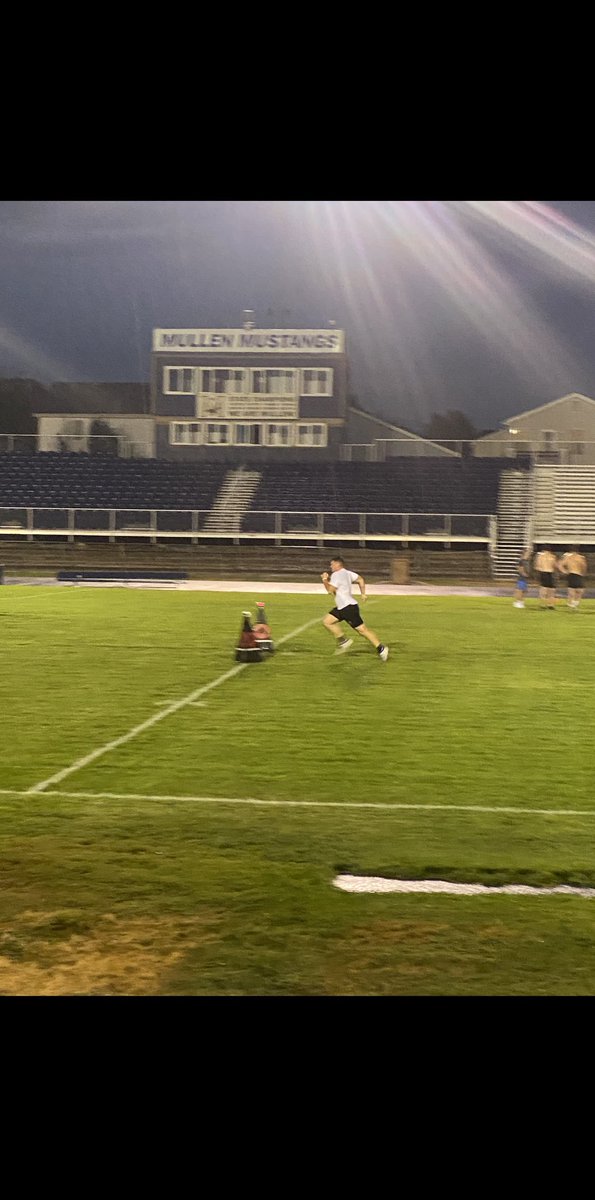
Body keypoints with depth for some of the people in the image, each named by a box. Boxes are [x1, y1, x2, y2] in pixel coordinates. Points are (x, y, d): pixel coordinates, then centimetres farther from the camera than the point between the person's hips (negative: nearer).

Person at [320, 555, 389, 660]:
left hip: (349, 607, -10)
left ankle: (381, 648, -4)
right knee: (327, 621, 8)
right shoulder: (347, 573, 14)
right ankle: (343, 641, 10)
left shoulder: (336, 575, -14)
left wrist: (325, 580, -5)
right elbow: (360, 580, 17)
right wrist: (363, 594, 18)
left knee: (362, 629, -7)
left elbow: (330, 590, -18)